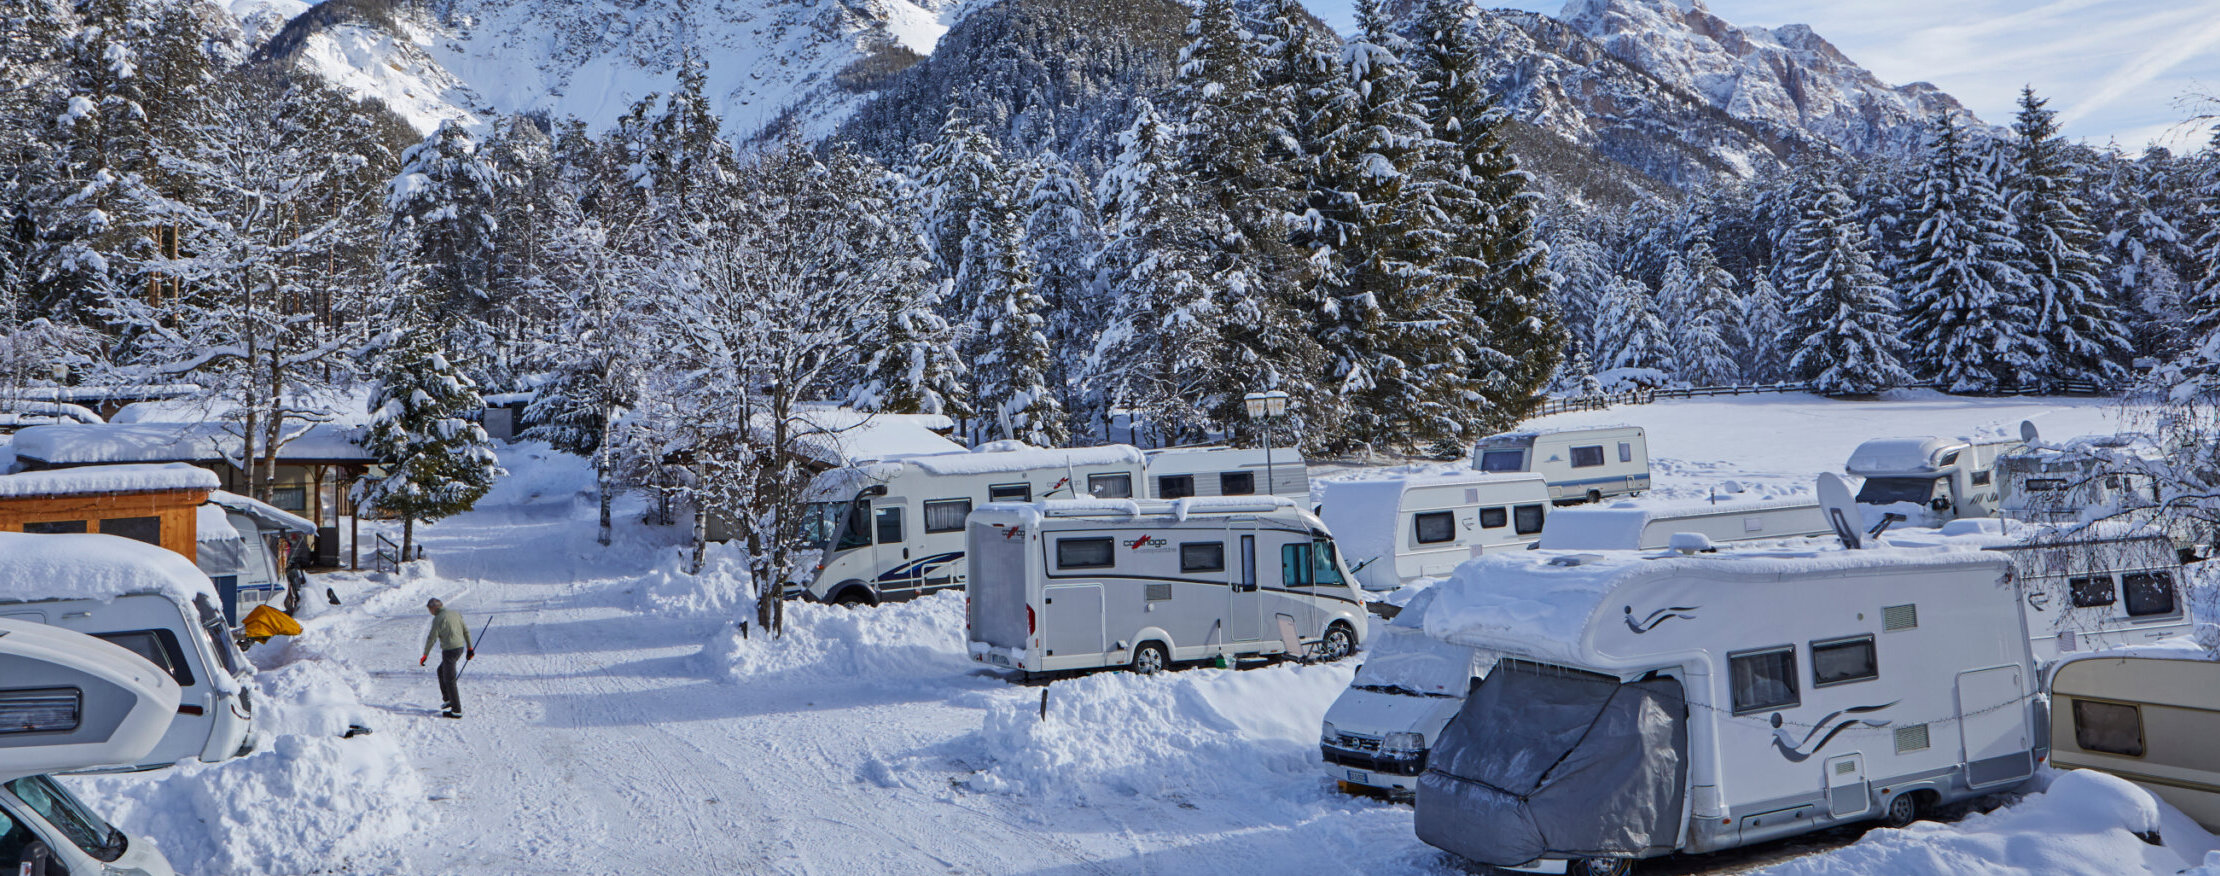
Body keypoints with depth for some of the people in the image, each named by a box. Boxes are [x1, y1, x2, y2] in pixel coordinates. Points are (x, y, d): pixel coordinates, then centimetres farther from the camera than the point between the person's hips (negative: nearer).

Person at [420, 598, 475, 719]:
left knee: (449, 680, 0)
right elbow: (466, 631, 13)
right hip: (460, 647, 8)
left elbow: (432, 638, -12)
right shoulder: (456, 613, 10)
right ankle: (448, 699, 28)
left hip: (449, 650, -8)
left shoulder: (438, 619, -12)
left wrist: (425, 655, -2)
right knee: (441, 671, 27)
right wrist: (470, 647, 20)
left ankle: (456, 711, 1)